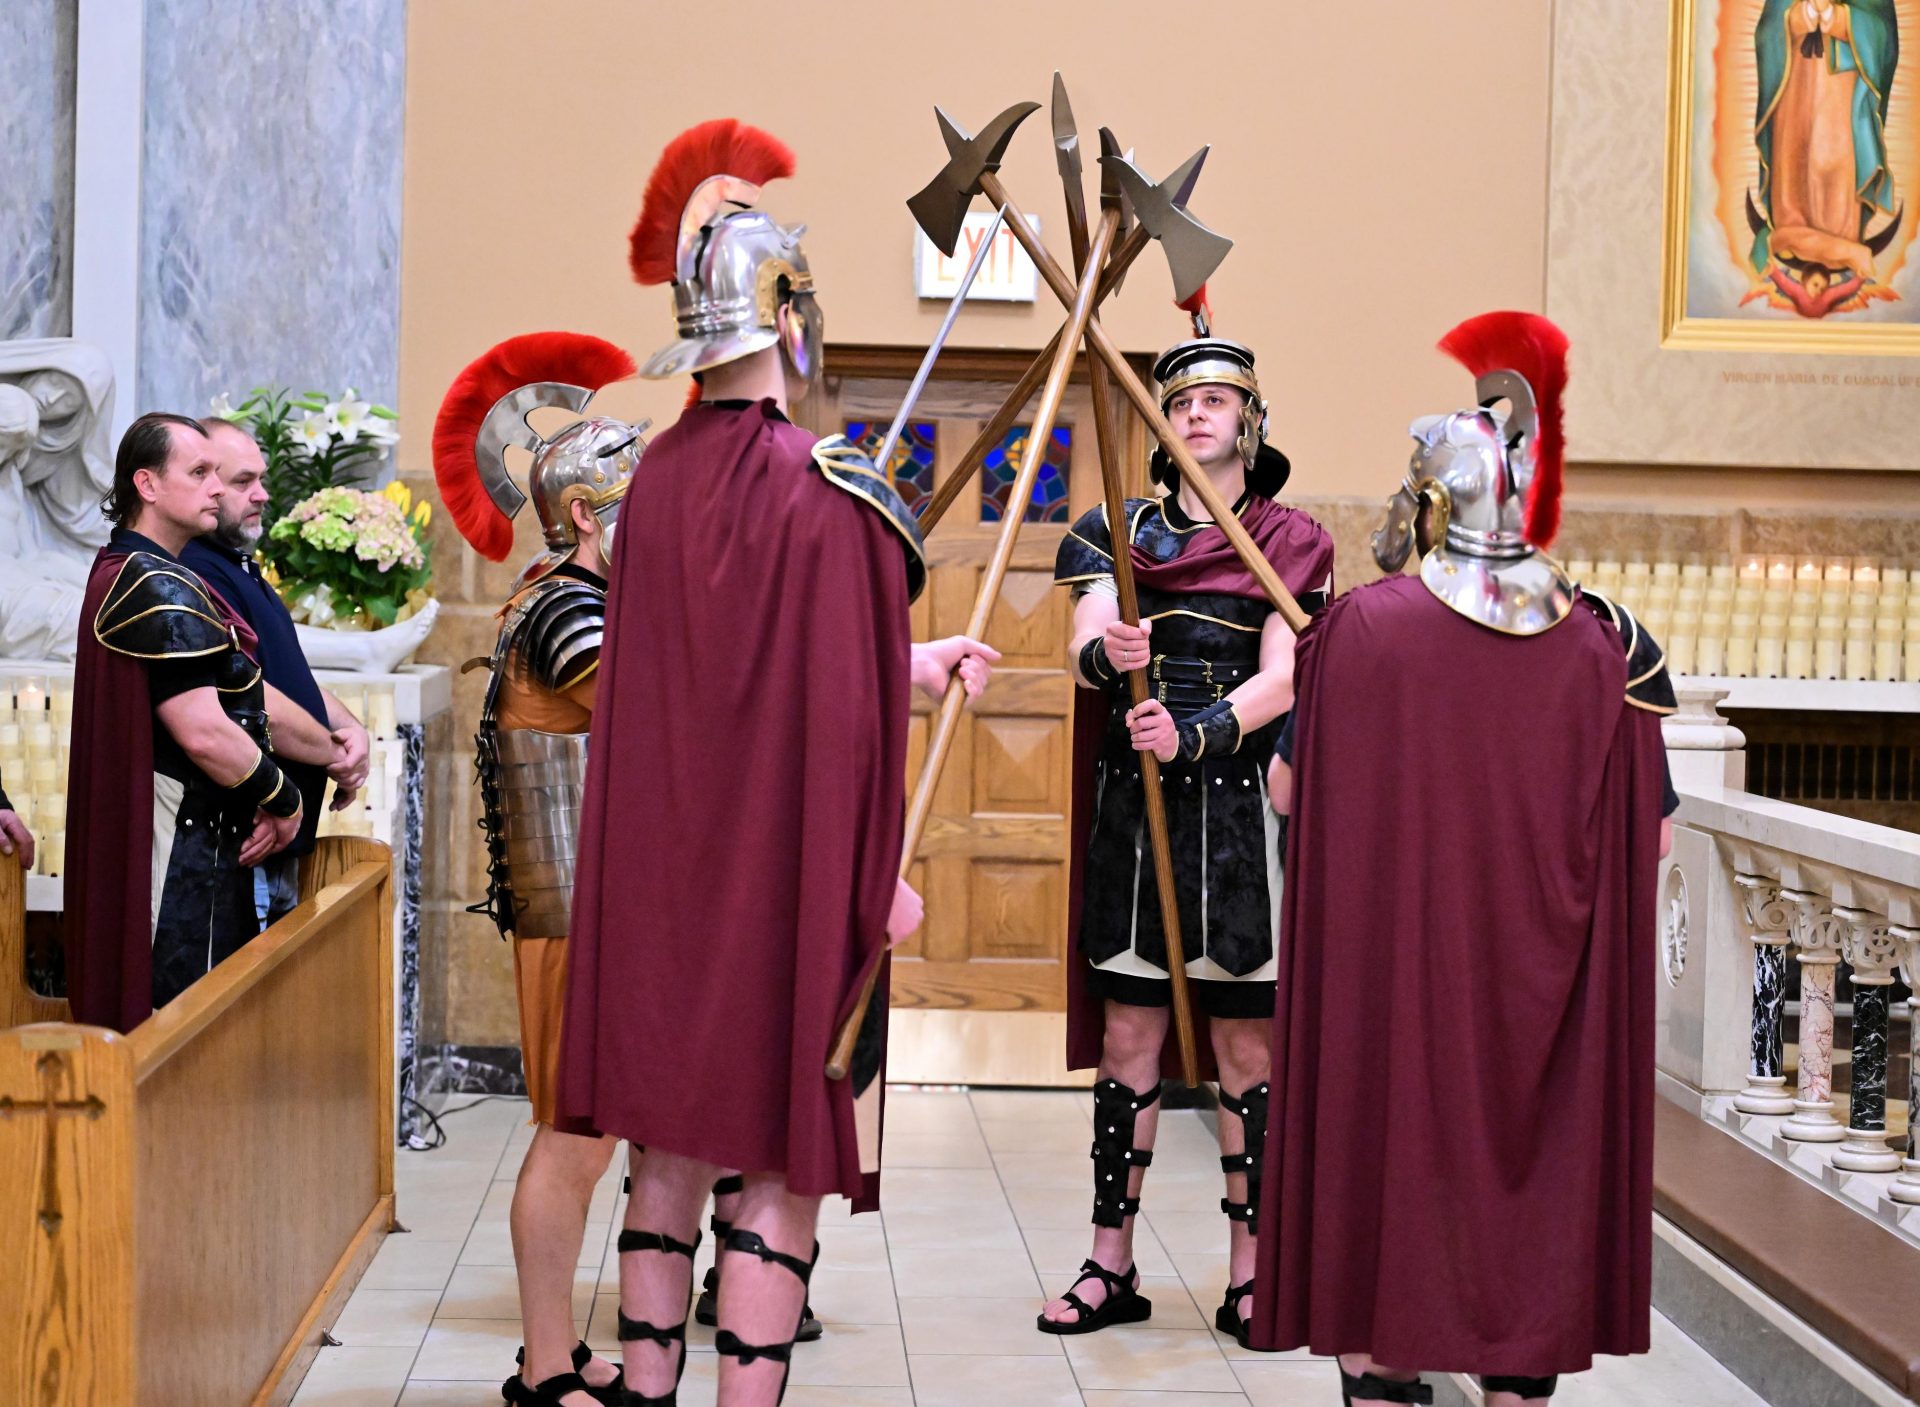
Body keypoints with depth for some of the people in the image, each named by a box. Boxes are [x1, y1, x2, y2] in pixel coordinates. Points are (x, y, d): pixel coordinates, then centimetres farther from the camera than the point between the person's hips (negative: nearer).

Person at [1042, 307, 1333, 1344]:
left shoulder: (1290, 544, 4)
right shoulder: (1119, 531, 11)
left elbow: (1279, 683, -7)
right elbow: (1083, 648, -5)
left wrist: (1195, 733, -24)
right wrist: (1106, 655, -29)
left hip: (1240, 807, -2)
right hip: (1133, 806, 2)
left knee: (1243, 1046, 0)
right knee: (1128, 1039, 3)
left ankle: (1250, 1271, 7)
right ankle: (1111, 1267, 9)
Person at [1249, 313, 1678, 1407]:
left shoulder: (1362, 627, -11)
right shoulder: (1601, 645, -7)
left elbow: (1288, 792, -4)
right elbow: (1651, 834, -2)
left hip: (1385, 957, -1)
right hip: (1534, 963, 1)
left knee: (1390, 1122, 11)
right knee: (1526, 1130, 12)